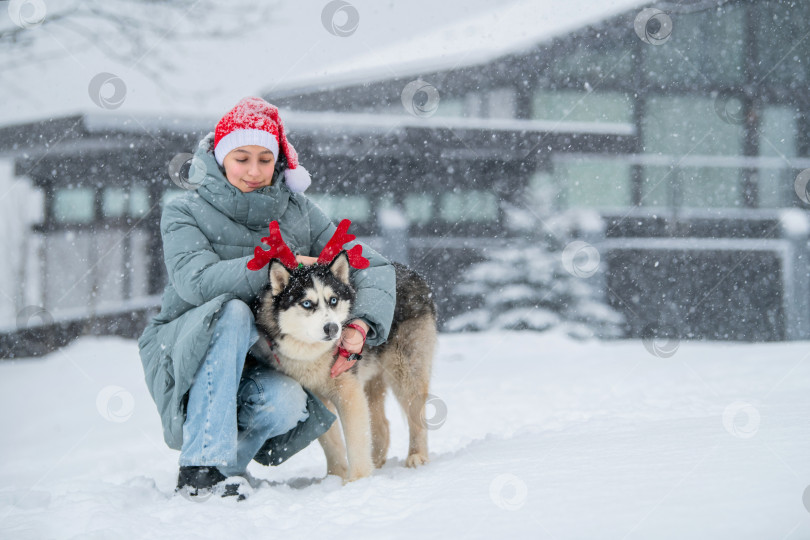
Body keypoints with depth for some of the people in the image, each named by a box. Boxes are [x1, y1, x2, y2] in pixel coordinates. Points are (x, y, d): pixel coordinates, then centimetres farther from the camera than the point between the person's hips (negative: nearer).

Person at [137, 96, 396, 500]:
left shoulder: (296, 212, 1)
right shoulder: (185, 212, -7)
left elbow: (373, 266, -4)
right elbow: (196, 281, -26)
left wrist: (360, 325, -23)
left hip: (257, 366, 2)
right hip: (184, 357, -2)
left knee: (289, 403, -32)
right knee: (231, 311, -34)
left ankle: (230, 456, -3)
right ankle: (202, 465, -33)